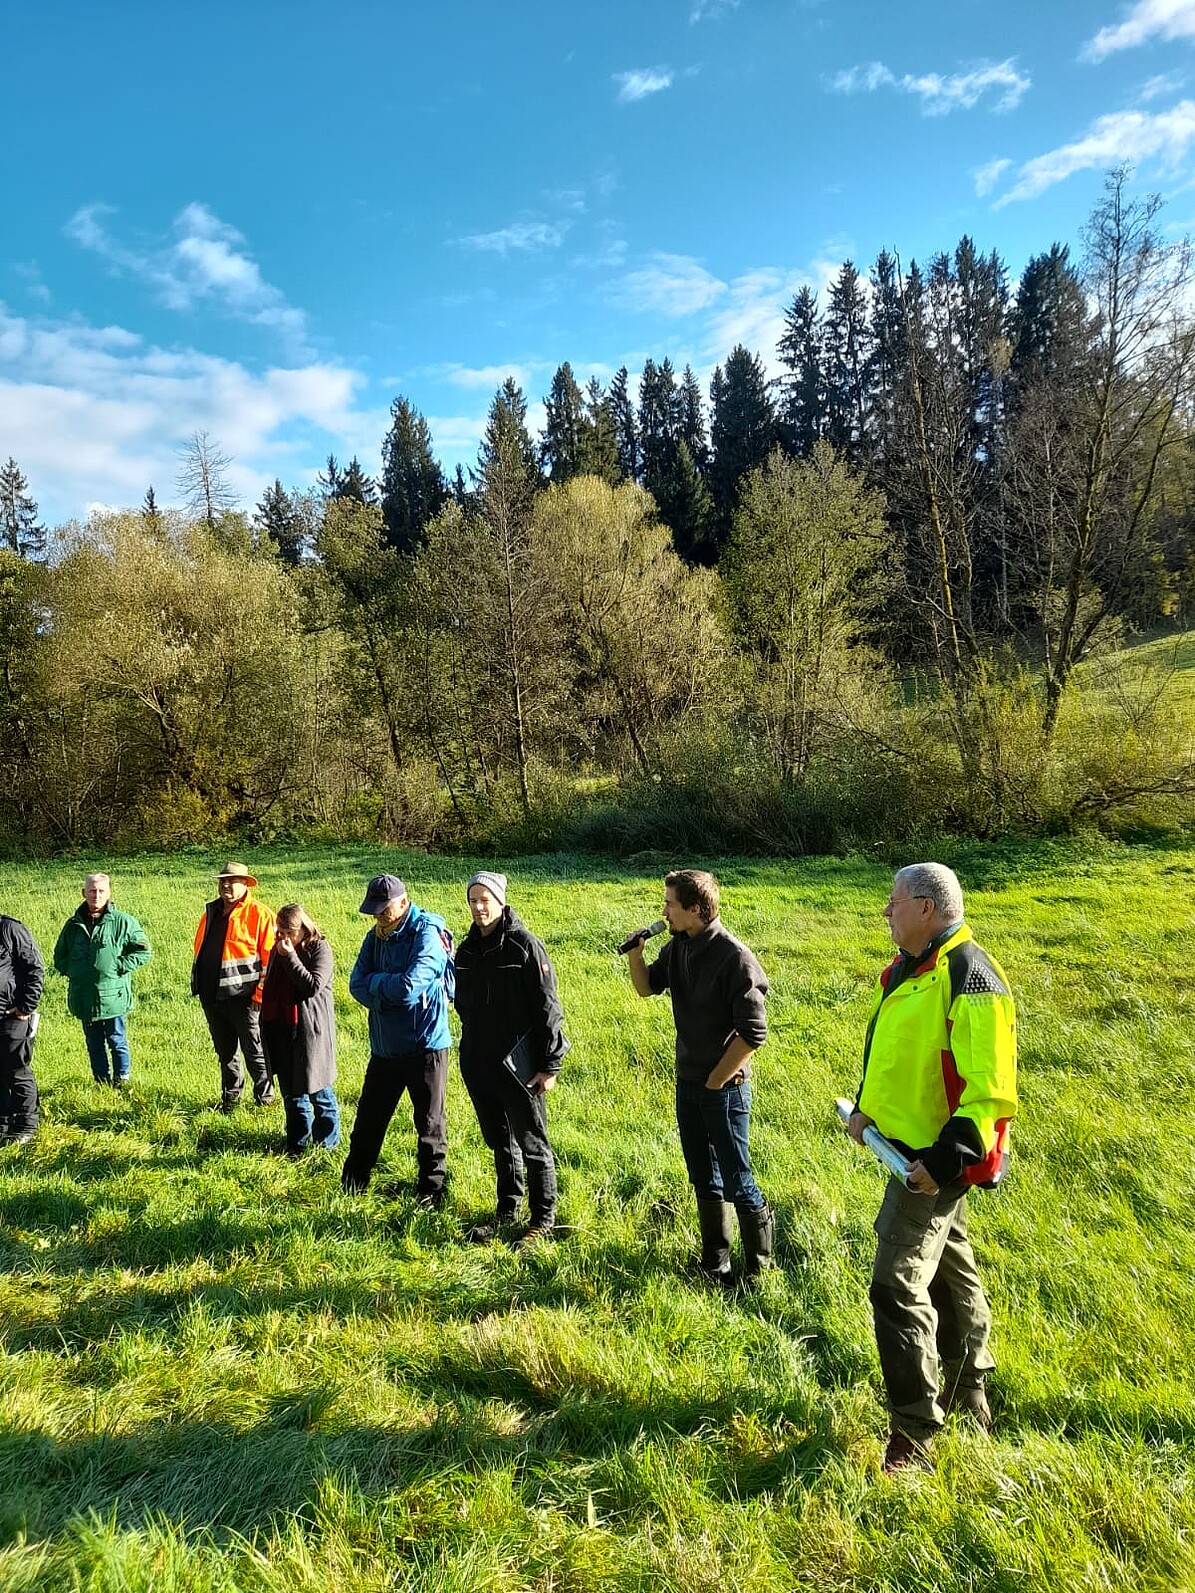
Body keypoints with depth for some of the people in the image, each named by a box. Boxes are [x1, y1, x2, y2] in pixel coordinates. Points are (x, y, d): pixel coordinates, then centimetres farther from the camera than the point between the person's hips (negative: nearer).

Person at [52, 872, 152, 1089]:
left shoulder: (122, 921, -4)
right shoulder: (73, 924, 9)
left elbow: (143, 951, -2)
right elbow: (59, 956, 21)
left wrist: (119, 967, -11)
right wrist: (71, 970, 4)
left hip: (113, 996, -4)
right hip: (84, 997, 4)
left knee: (117, 1042, 4)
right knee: (94, 1045, 13)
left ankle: (122, 1083, 16)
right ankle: (101, 1084, 25)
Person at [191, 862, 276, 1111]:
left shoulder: (259, 914, -8)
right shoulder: (211, 912, 14)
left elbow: (269, 957, -11)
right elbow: (200, 949, 23)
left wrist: (261, 993, -16)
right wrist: (199, 985, 17)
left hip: (243, 995, -7)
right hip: (211, 995, 7)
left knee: (255, 1052, 2)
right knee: (225, 1052, 18)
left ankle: (265, 1100, 15)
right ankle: (230, 1098, 31)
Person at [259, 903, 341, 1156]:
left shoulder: (319, 949, -11)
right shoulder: (277, 950, 9)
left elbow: (314, 986, -22)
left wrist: (290, 957, -23)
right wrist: (266, 1026, 20)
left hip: (311, 1029, -6)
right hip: (282, 1029, 6)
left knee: (317, 1090, 3)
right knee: (290, 1091, 13)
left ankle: (327, 1142, 18)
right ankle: (298, 1143, 25)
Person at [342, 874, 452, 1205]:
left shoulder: (427, 934, -17)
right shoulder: (376, 937, 5)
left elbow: (409, 987, -27)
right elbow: (357, 985, -2)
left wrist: (376, 983, -10)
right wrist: (389, 991, -18)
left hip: (424, 1045, -6)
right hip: (385, 1045, 6)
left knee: (429, 1123, 8)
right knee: (369, 1118, 17)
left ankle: (431, 1189, 24)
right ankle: (353, 1183, 34)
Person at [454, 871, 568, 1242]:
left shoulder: (524, 945, -13)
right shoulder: (467, 950, 7)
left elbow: (547, 1007, -14)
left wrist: (550, 1064, -14)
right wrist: (470, 1051, 17)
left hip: (519, 1065, -6)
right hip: (478, 1066, 6)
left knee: (532, 1144, 7)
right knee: (499, 1142, 19)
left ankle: (543, 1218, 22)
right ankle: (507, 1209, 35)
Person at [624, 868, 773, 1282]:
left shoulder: (733, 957, -22)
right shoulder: (678, 947, 0)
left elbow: (753, 1031, -22)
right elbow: (648, 986, 15)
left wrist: (716, 1079, -15)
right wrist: (634, 953, -4)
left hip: (725, 1088, -7)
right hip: (688, 1083, 7)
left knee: (736, 1181, 4)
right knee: (703, 1178, 18)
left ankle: (759, 1267, 24)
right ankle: (715, 1262, 34)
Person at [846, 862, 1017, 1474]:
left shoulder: (970, 979, -23)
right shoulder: (907, 968, 8)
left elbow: (990, 1090, -25)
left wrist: (946, 1160, -26)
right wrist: (866, 1107, 12)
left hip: (938, 1159, -10)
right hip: (909, 1146, 10)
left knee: (898, 1285, -8)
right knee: (948, 1267, 23)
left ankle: (913, 1436, 4)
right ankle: (967, 1390, 42)